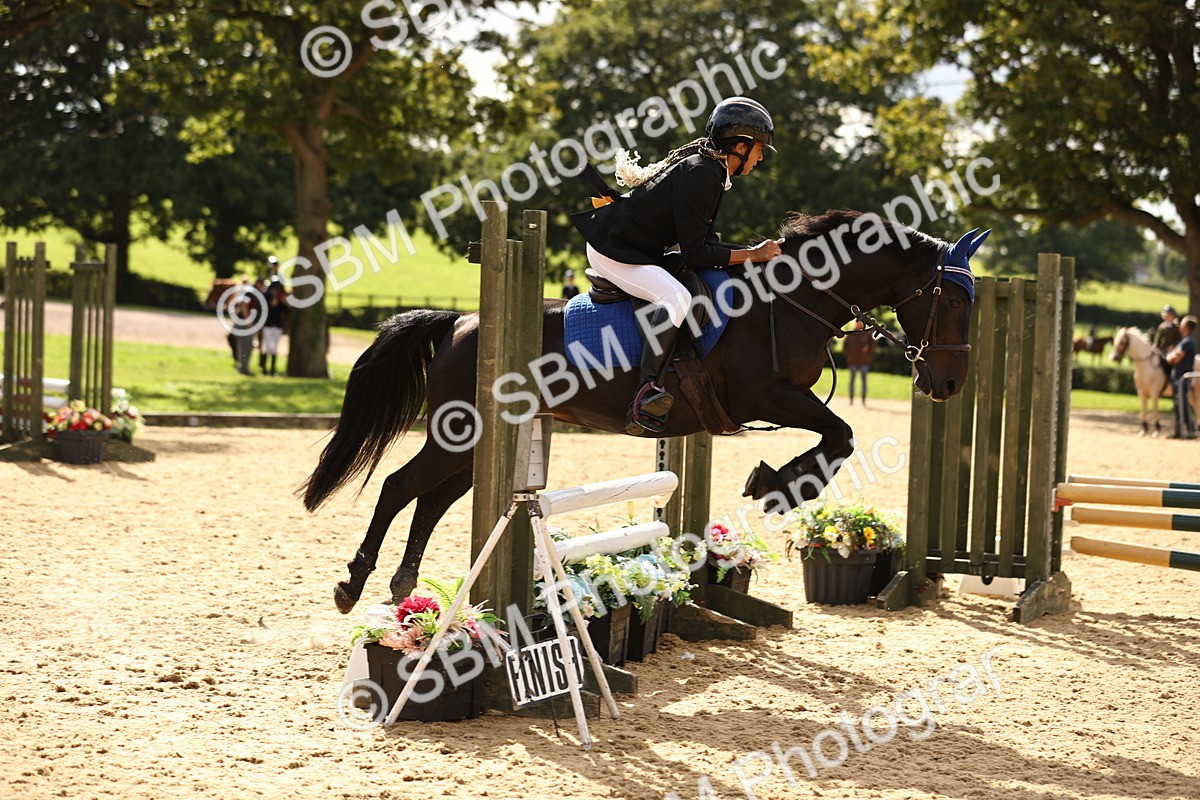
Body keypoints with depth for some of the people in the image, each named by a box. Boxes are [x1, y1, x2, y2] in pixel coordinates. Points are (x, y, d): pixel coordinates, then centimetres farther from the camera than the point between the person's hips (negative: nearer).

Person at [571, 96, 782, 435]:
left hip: (643, 251, 11)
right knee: (676, 298, -33)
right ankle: (647, 391, -32)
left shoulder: (712, 172, 10)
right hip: (612, 251, -11)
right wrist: (753, 255, -19)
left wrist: (758, 252, 2)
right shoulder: (700, 174, -21)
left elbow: (706, 241, 11)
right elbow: (694, 253, -23)